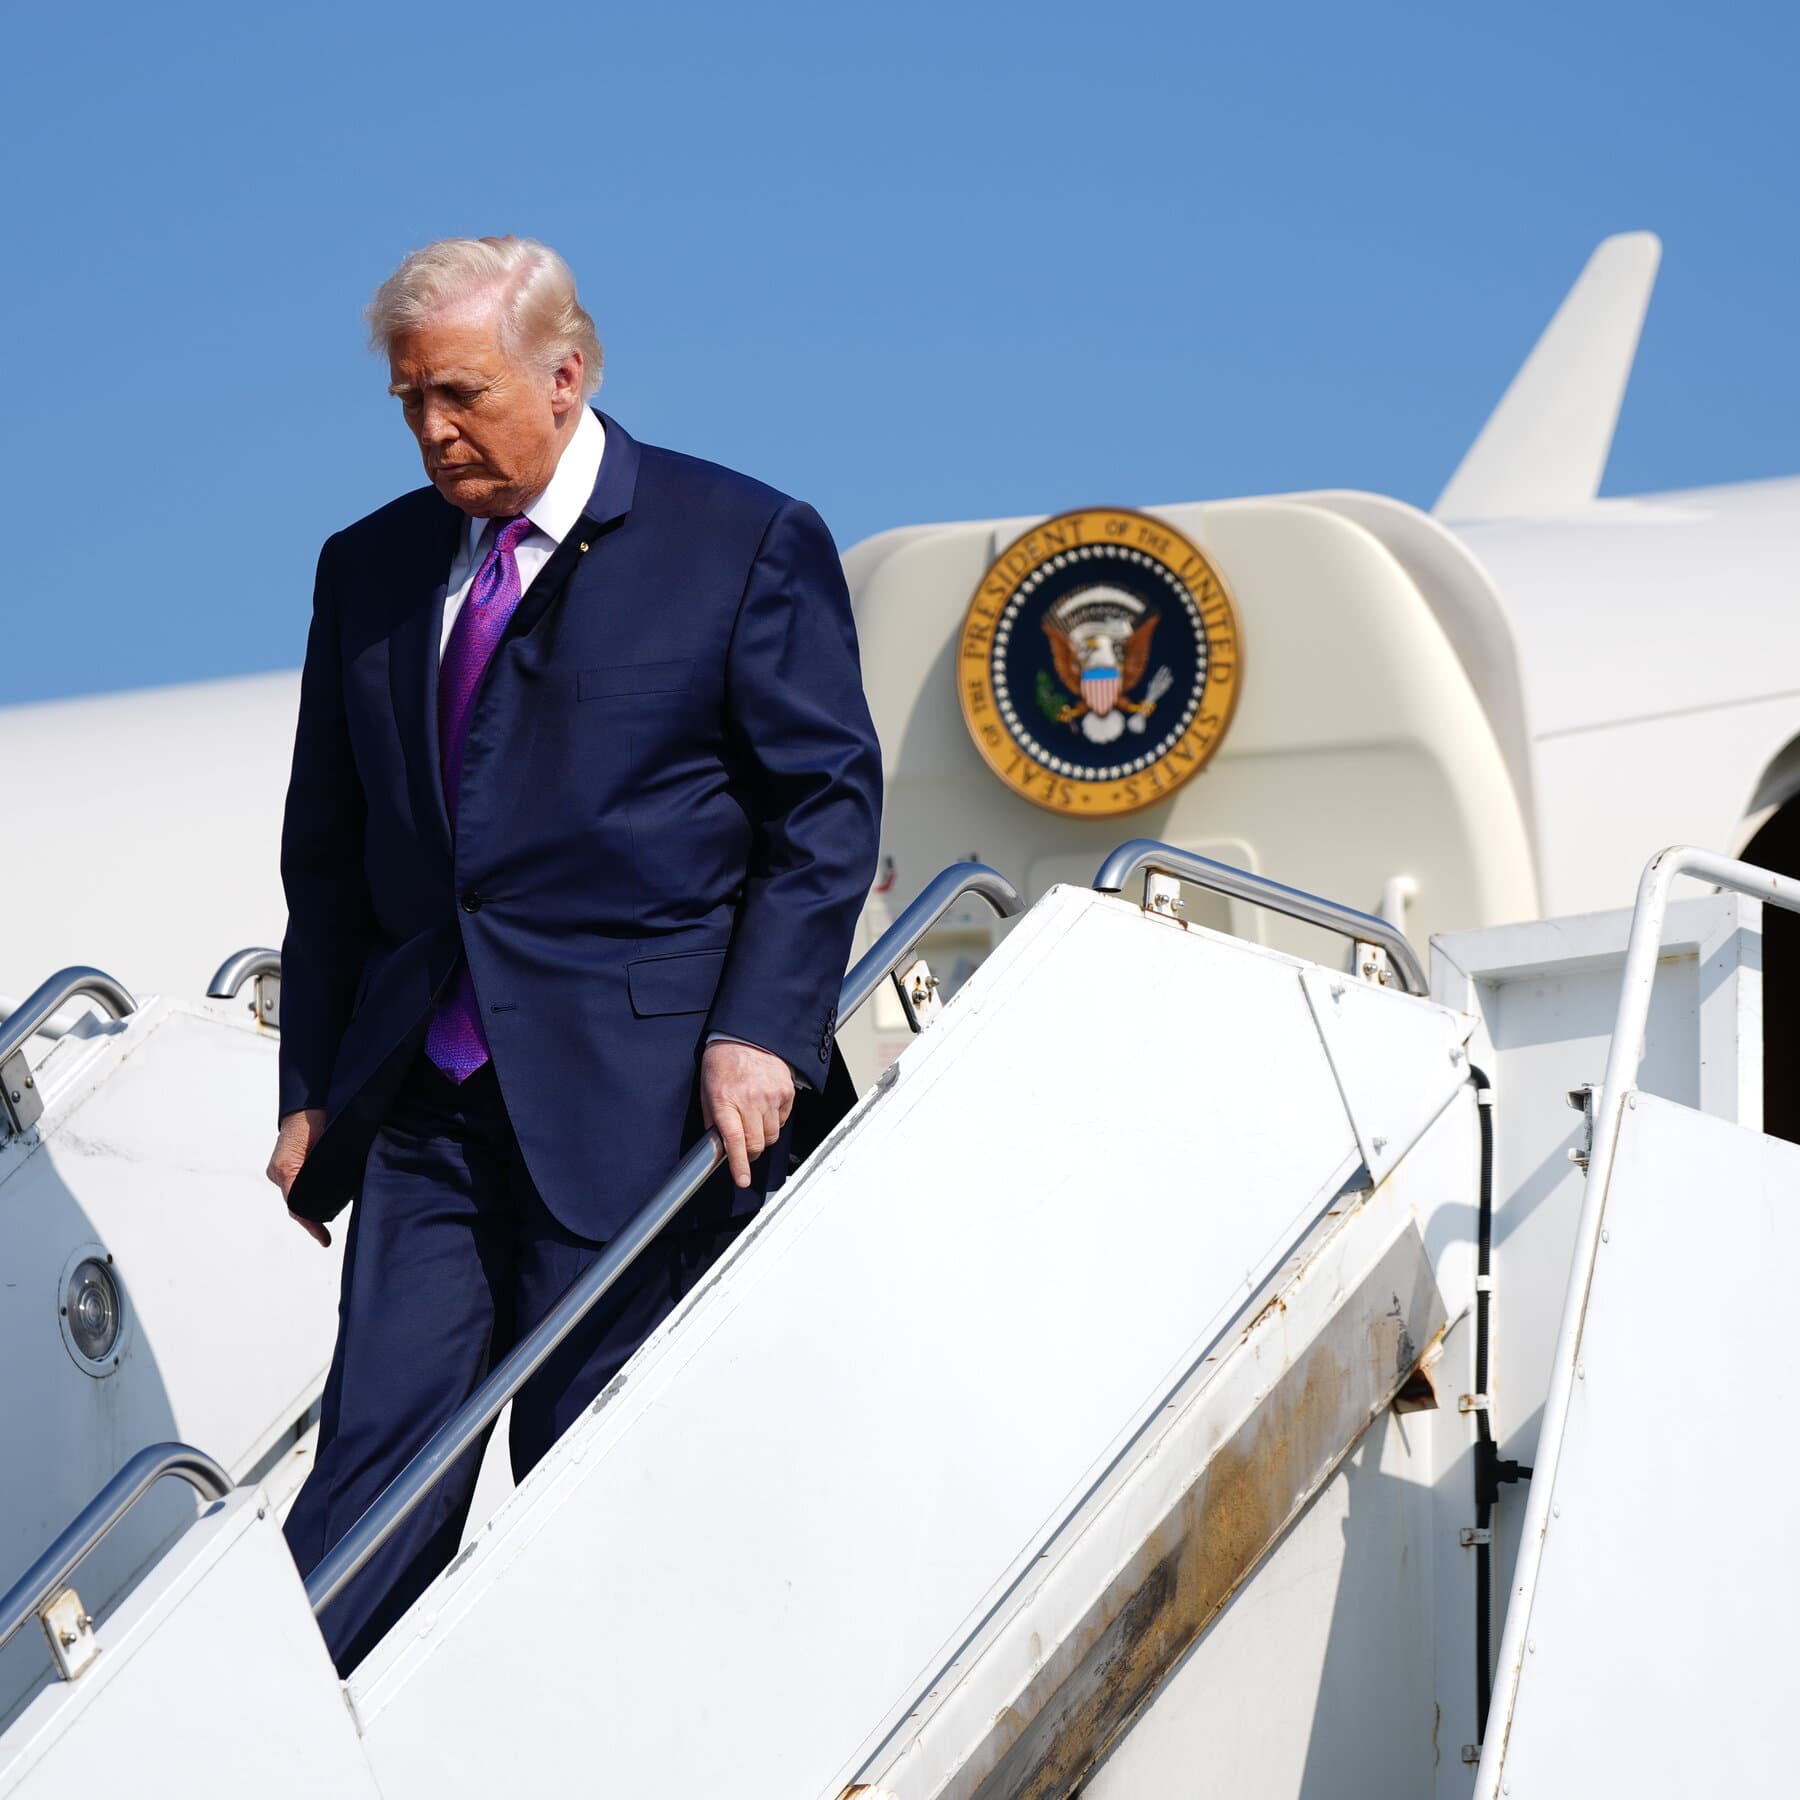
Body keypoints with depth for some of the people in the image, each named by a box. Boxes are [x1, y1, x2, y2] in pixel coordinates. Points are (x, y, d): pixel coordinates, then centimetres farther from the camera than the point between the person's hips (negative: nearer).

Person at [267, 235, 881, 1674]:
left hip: (637, 1106, -4)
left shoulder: (747, 544, 0)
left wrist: (759, 1032, -12)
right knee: (376, 1460, -4)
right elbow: (328, 852, 19)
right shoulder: (370, 569, 14)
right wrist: (315, 1088, 13)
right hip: (425, 1108, 4)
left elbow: (828, 804, -1)